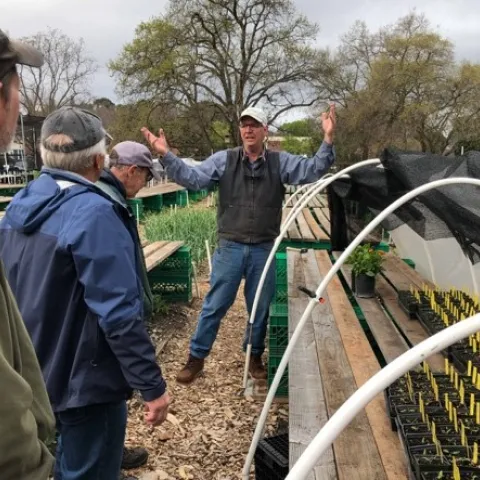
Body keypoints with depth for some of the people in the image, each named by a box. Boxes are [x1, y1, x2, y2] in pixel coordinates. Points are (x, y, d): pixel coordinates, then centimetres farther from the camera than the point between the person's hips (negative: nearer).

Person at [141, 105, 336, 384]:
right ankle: (197, 357, 23)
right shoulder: (224, 160, -1)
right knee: (215, 305, 7)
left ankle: (255, 356, 34)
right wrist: (166, 155, -24)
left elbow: (313, 171, -7)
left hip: (264, 250, 1)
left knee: (261, 308, 14)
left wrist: (328, 140, -22)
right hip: (230, 248, -1)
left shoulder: (281, 162, 1)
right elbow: (193, 178, -10)